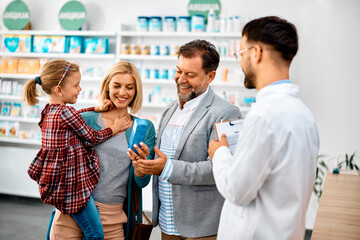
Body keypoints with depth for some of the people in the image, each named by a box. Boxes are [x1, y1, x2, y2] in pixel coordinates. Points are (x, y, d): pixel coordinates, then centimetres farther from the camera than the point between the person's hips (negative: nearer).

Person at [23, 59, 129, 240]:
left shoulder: (49, 111, 6)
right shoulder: (64, 111, -19)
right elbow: (93, 137, -10)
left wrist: (96, 109, 14)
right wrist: (114, 128, 3)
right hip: (72, 184, -10)